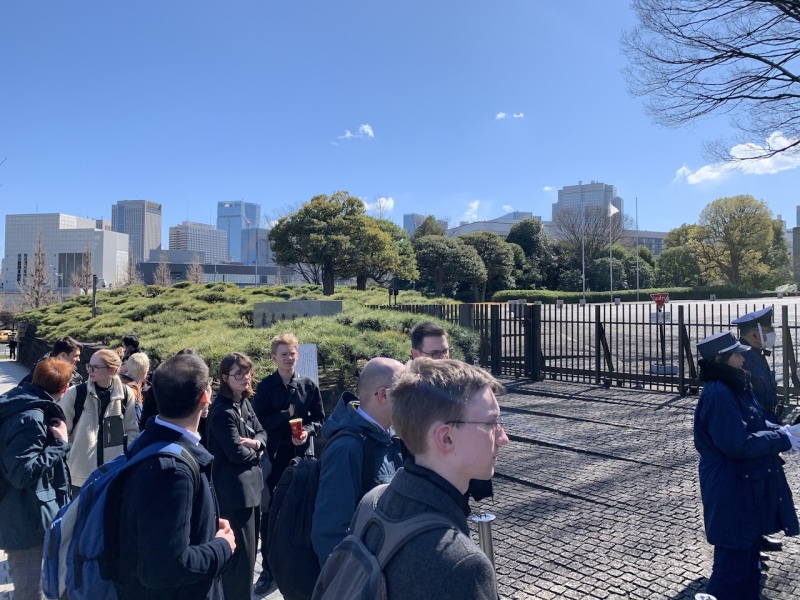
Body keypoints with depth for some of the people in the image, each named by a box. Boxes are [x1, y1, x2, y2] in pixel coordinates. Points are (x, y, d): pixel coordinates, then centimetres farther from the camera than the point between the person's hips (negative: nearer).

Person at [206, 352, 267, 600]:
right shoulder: (222, 411, -19)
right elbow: (237, 453, -21)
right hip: (234, 490, -9)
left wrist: (256, 442, -10)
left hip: (250, 484, 9)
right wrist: (256, 453, -2)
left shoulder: (244, 403, 7)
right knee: (241, 555, -1)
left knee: (248, 551, 20)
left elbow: (262, 433, 12)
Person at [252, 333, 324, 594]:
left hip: (299, 455, 1)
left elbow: (320, 419, 4)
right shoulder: (265, 386, -4)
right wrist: (287, 414, -16)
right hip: (272, 455, -1)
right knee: (269, 512, 7)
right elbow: (259, 420, -10)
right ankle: (268, 568, 20)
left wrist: (308, 430, -14)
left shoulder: (309, 385, 1)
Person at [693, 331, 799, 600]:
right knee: (734, 560, 2)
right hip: (731, 492, -10)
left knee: (750, 551, 22)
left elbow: (755, 424, 18)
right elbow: (738, 444, -26)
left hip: (748, 487, 10)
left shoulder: (736, 387, 7)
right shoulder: (718, 394, -25)